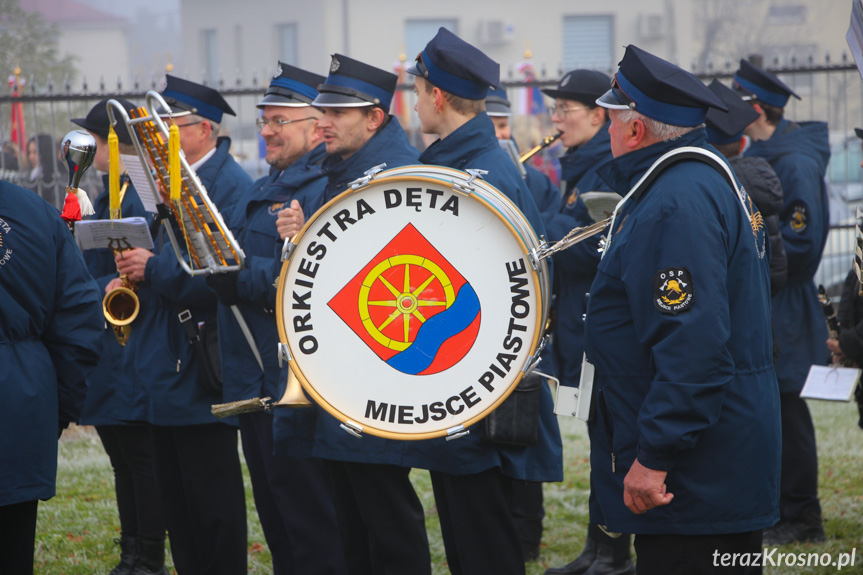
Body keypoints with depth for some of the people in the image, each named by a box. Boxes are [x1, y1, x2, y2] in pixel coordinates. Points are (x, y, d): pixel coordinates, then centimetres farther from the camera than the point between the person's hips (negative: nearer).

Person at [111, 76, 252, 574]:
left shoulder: (231, 187, -15)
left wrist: (154, 268, -20)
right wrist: (132, 276, 4)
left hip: (202, 373, -10)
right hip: (164, 369, 10)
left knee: (212, 500, -3)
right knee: (174, 493, 13)